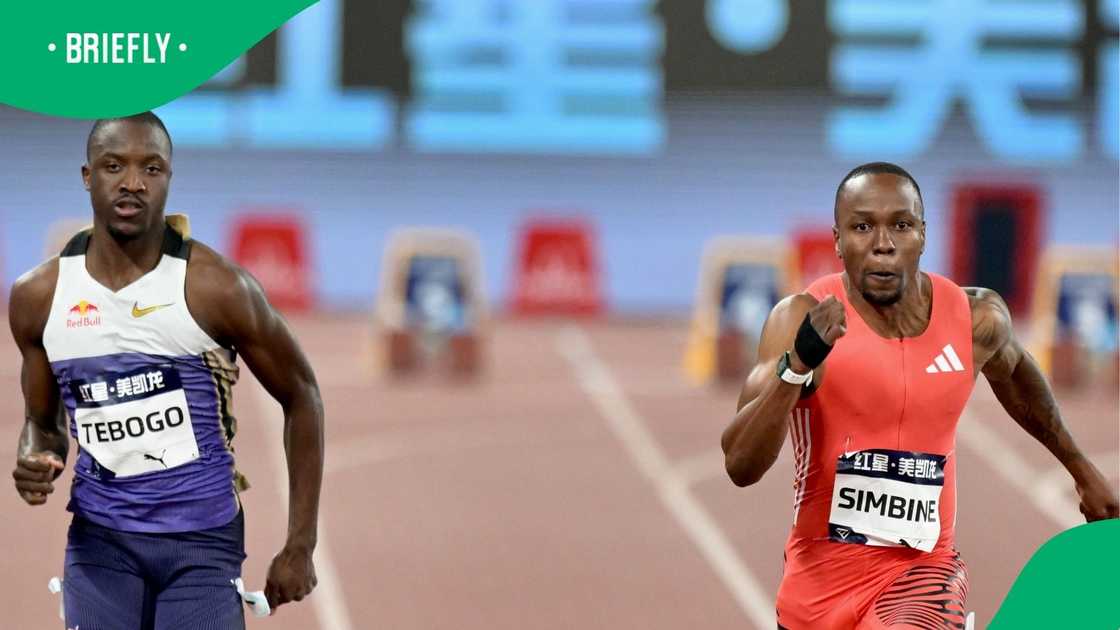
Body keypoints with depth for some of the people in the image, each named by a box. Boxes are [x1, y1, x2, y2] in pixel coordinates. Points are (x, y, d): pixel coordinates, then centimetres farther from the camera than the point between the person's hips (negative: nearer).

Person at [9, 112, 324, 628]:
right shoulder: (38, 296, 0)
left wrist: (299, 547, -1)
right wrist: (37, 463, -9)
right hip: (100, 541, 3)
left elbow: (300, 396, 1)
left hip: (202, 540, -3)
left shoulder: (215, 287, -11)